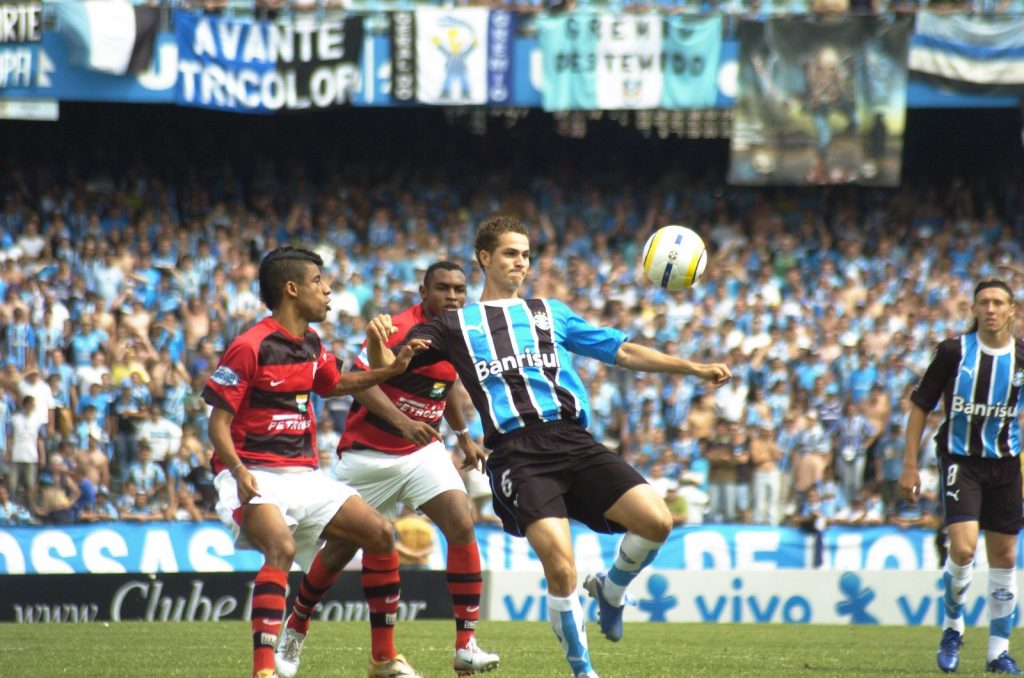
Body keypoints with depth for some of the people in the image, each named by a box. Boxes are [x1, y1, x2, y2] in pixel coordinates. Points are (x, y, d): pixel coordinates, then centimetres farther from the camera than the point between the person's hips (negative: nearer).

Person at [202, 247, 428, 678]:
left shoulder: (311, 345, 11)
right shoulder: (249, 347, -14)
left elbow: (334, 385, 34)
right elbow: (219, 422, -12)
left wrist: (393, 370, 26)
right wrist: (240, 472, -28)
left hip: (302, 476, 8)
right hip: (254, 476, -8)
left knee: (380, 533, 1)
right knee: (282, 547, -34)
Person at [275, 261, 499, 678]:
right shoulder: (400, 330, -19)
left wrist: (464, 437, 22)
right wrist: (402, 421, -37)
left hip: (422, 452, 5)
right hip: (369, 453, -5)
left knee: (462, 527, -17)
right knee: (341, 550, 7)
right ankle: (295, 628, 34)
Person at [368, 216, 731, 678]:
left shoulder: (550, 313, 24)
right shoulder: (456, 325, 19)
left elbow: (622, 351, 21)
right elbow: (388, 368, 16)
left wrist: (693, 368, 12)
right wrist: (376, 341, -8)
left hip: (573, 441, 3)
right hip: (517, 453, -3)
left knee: (656, 521, -16)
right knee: (560, 569, -22)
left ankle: (610, 590, 15)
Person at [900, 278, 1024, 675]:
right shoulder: (953, 352, -8)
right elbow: (920, 406, -2)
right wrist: (910, 465, -6)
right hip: (959, 460, -3)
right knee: (963, 547, -19)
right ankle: (952, 627, 7)